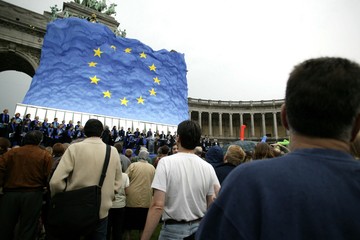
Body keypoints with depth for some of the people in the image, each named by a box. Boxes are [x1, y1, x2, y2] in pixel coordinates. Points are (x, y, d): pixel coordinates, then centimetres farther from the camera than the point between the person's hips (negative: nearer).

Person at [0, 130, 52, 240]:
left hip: (10, 193, 3)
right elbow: (49, 177, -10)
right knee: (27, 230, 11)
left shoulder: (11, 152, 3)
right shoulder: (45, 155, -5)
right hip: (33, 194, -2)